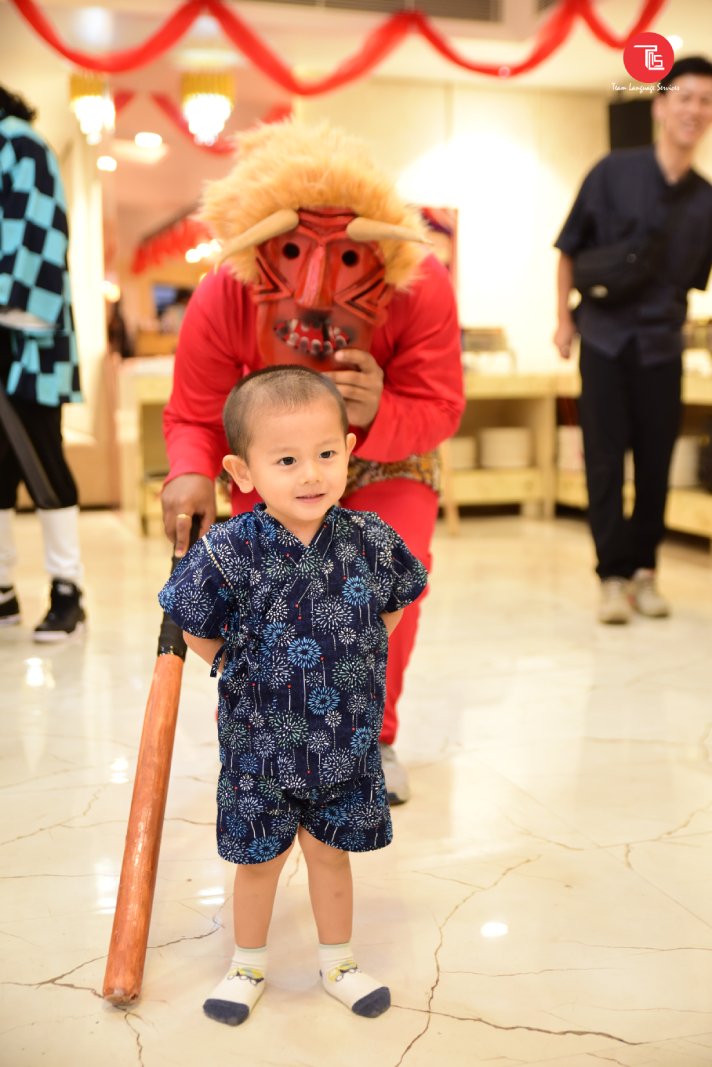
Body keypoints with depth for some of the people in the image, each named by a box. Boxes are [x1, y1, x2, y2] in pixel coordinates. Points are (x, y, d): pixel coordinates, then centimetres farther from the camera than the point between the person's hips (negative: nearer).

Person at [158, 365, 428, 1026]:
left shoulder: (369, 539, -12)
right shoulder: (229, 551, -19)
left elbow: (390, 611, 7)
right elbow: (198, 635, -5)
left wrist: (349, 669, 2)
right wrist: (252, 675, -4)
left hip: (347, 741, 2)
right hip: (259, 743, -1)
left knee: (330, 852, 18)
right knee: (259, 858, 15)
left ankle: (338, 964, 40)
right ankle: (248, 966, 40)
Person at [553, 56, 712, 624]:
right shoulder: (614, 173, -4)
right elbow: (569, 249, 4)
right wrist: (564, 319, 3)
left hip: (661, 346, 2)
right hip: (604, 338, -2)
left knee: (656, 463, 4)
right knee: (605, 460, -2)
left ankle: (645, 571, 18)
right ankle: (614, 576, 6)